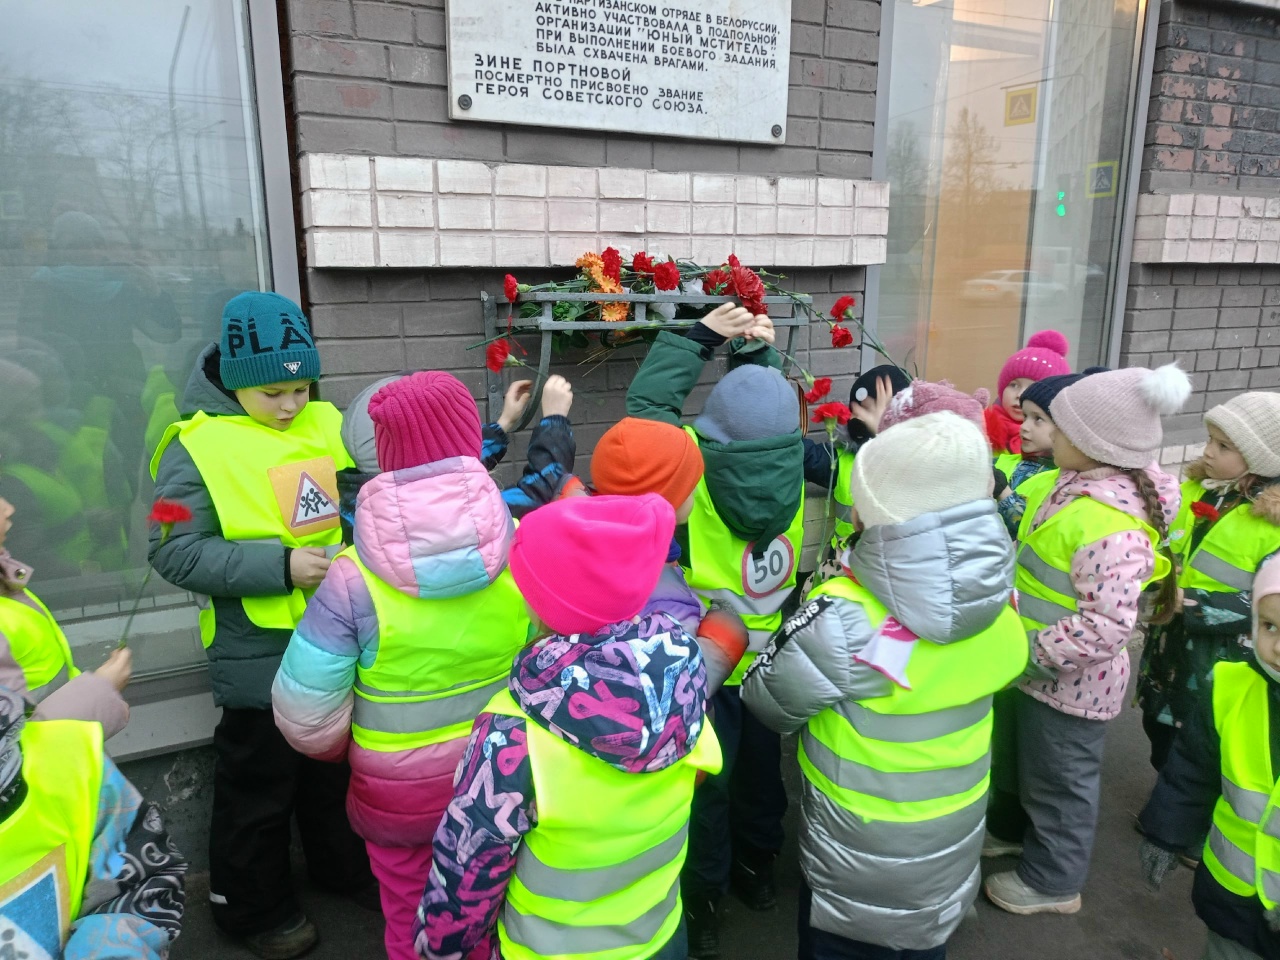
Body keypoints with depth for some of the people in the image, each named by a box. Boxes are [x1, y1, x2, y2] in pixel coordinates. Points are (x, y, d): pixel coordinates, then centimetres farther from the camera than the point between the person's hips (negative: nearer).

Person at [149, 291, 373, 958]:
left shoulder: (327, 423, -1)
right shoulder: (198, 445, -13)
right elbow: (173, 552, -16)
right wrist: (281, 566, -23)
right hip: (260, 655, -4)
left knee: (338, 764, 24)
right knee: (258, 783, 14)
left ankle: (342, 864, 47)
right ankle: (252, 904, 37)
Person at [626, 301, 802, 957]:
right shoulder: (792, 462, -16)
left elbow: (645, 403, -14)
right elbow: (770, 414, 5)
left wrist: (700, 338, -10)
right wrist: (757, 351, 2)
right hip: (773, 653, 3)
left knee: (709, 779, 13)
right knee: (762, 765, 21)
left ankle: (703, 898, 31)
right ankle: (756, 868, 41)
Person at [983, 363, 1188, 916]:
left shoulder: (1110, 524, -33)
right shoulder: (1078, 484, -2)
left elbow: (1108, 624, -35)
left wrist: (1032, 654, -26)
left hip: (1069, 680, -9)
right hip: (1044, 668, 9)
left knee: (1061, 778, 13)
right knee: (1036, 764, 28)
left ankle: (1053, 881, 35)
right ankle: (1034, 837, 51)